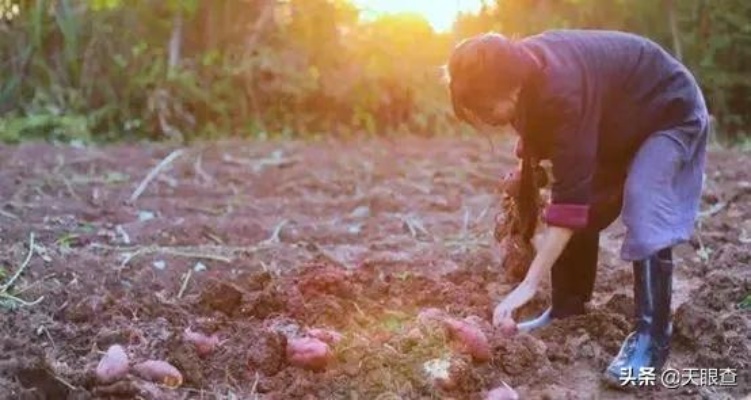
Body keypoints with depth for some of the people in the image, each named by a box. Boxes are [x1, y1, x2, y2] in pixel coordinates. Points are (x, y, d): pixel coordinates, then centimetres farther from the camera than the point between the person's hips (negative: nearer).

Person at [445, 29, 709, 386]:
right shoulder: (522, 69, -15)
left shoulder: (563, 89, -41)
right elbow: (537, 134, 9)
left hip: (670, 114, -9)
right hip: (617, 121, 9)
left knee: (644, 215, -24)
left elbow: (569, 196, -43)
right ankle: (568, 311, 15)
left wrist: (528, 285, -43)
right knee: (584, 209, 4)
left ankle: (651, 336, -16)